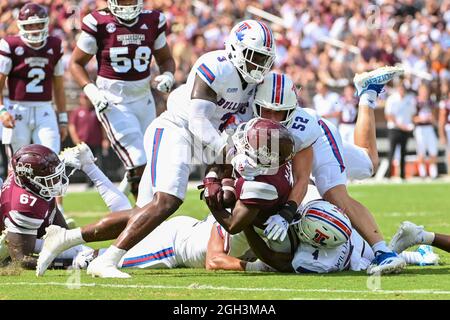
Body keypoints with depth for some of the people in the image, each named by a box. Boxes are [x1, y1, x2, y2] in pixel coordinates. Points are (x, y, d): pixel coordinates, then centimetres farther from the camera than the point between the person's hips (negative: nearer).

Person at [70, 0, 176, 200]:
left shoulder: (153, 22, 1)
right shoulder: (98, 24, -10)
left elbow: (165, 59, 15)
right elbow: (76, 63, -1)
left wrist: (167, 75, -7)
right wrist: (91, 90, -16)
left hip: (144, 100, 5)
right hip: (113, 103, -5)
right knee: (139, 164, -12)